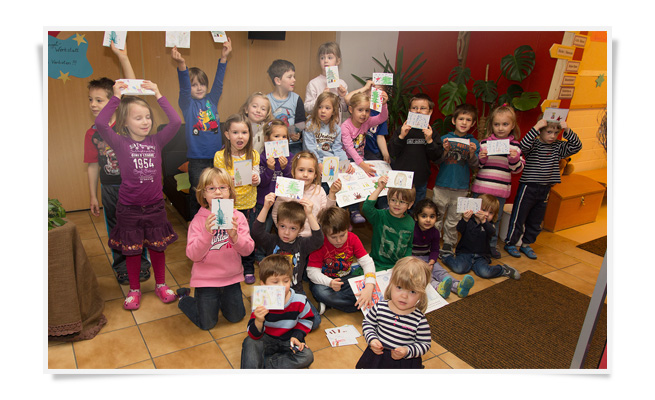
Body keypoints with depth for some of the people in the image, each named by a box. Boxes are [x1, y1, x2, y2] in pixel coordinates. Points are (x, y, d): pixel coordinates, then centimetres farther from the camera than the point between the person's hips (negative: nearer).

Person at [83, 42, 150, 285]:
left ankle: (142, 263, 30)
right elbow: (93, 166, 6)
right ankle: (121, 267, 31)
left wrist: (122, 57, -31)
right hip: (109, 189, 3)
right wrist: (93, 196, 7)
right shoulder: (91, 133, 0)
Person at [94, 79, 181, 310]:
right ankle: (134, 290, 30)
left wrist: (158, 95, -12)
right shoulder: (120, 143, -7)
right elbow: (100, 123, -23)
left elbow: (176, 122, -13)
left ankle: (161, 285, 32)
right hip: (129, 208, -1)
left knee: (157, 248, 14)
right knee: (132, 250, 12)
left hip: (155, 205, 2)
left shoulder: (156, 141, -1)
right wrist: (116, 97, -20)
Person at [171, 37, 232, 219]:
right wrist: (181, 65, -37)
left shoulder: (211, 100, 9)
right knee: (197, 195, 4)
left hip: (216, 156, 3)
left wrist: (223, 57, -12)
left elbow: (218, 82, -1)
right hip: (197, 159, -3)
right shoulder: (187, 104, -1)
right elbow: (184, 88, -18)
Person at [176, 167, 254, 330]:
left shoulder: (238, 217, -7)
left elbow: (248, 249, -11)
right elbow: (193, 255, -19)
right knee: (207, 324, 10)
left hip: (232, 277, 3)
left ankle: (219, 298, 43)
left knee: (236, 317, 17)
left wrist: (235, 236, -29)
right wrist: (207, 233, -32)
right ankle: (184, 298, 34)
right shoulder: (198, 220, -13)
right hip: (206, 279, -3)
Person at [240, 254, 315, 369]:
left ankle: (264, 364, -19)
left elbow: (307, 319, 5)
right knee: (249, 342, -26)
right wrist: (258, 321, -44)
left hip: (288, 340, 1)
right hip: (267, 339, -1)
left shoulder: (300, 301, -16)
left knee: (307, 356, -22)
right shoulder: (261, 304, -20)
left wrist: (297, 336, -8)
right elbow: (254, 336, -22)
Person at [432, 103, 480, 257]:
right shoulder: (445, 138, 1)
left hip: (461, 188, 1)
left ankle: (448, 244, 23)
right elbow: (436, 162, -1)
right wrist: (445, 151, -19)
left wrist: (472, 154, -18)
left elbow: (474, 167, 0)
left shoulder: (474, 142, 4)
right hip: (442, 185, -1)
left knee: (453, 219, 9)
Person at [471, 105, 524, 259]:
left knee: (495, 218, 13)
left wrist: (515, 159, -15)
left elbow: (517, 169, 3)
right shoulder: (484, 143, -1)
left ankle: (492, 245, 29)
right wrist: (480, 158, -16)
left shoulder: (515, 145, 2)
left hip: (501, 190, 1)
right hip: (481, 188, -1)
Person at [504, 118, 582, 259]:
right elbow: (523, 145, -32)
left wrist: (567, 130, -15)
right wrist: (536, 127, -35)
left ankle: (526, 244, 31)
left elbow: (576, 146, -5)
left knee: (536, 221, 15)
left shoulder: (558, 147, 4)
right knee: (518, 218, 4)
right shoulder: (533, 144, -11)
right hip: (528, 187, -5)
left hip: (545, 189, 6)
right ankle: (510, 244, 19)